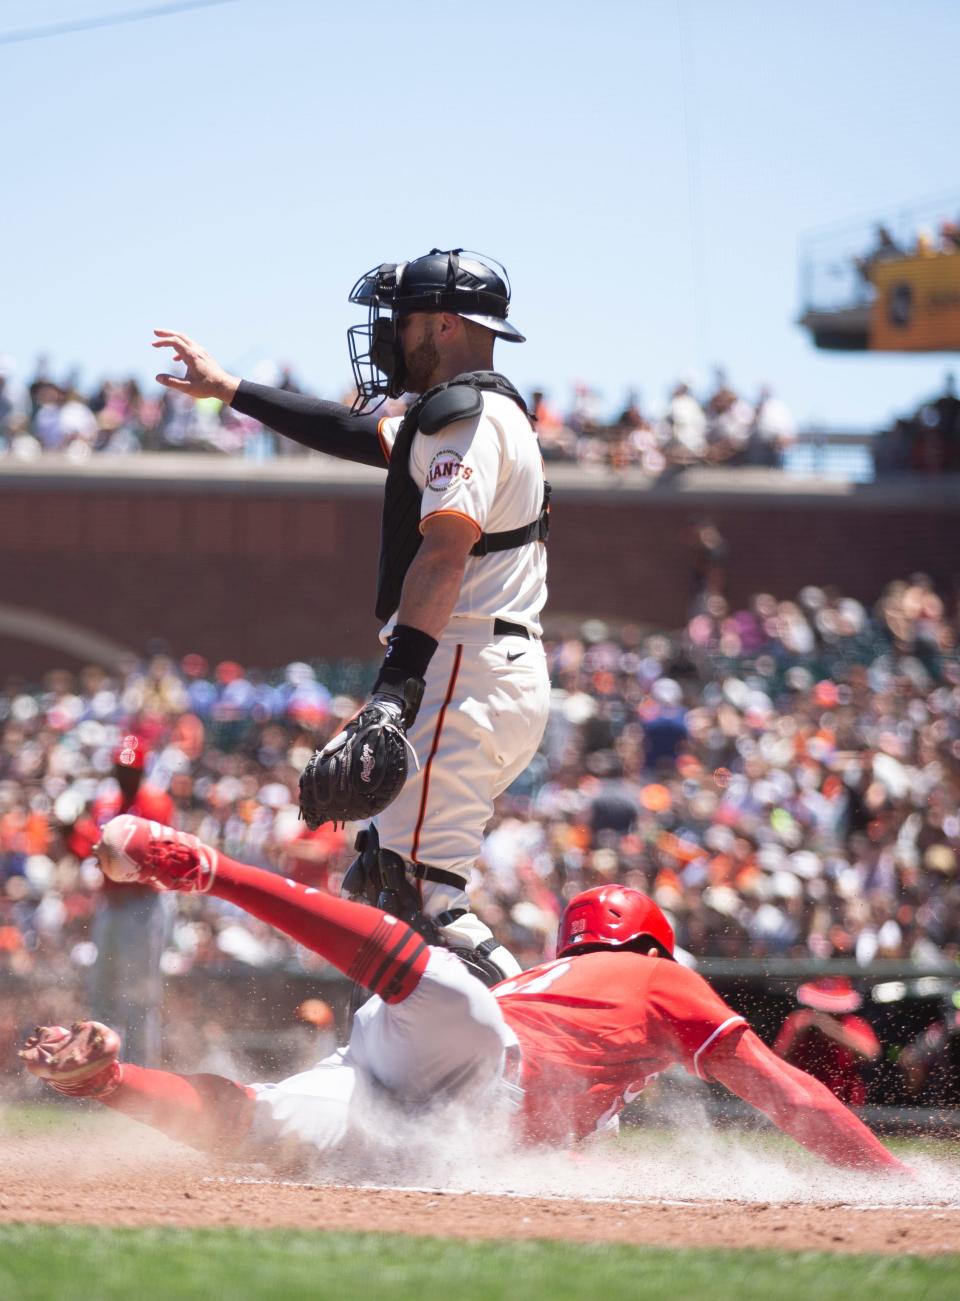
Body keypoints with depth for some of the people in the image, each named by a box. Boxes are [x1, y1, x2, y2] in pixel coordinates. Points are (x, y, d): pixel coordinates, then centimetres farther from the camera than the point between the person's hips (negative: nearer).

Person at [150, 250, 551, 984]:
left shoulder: (467, 415, -10)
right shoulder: (489, 414, 23)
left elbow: (445, 552, -24)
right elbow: (354, 434, 34)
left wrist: (396, 687, -34)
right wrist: (227, 391, 40)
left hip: (466, 676, -11)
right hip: (513, 677, 11)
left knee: (423, 900, -18)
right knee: (378, 883, 14)